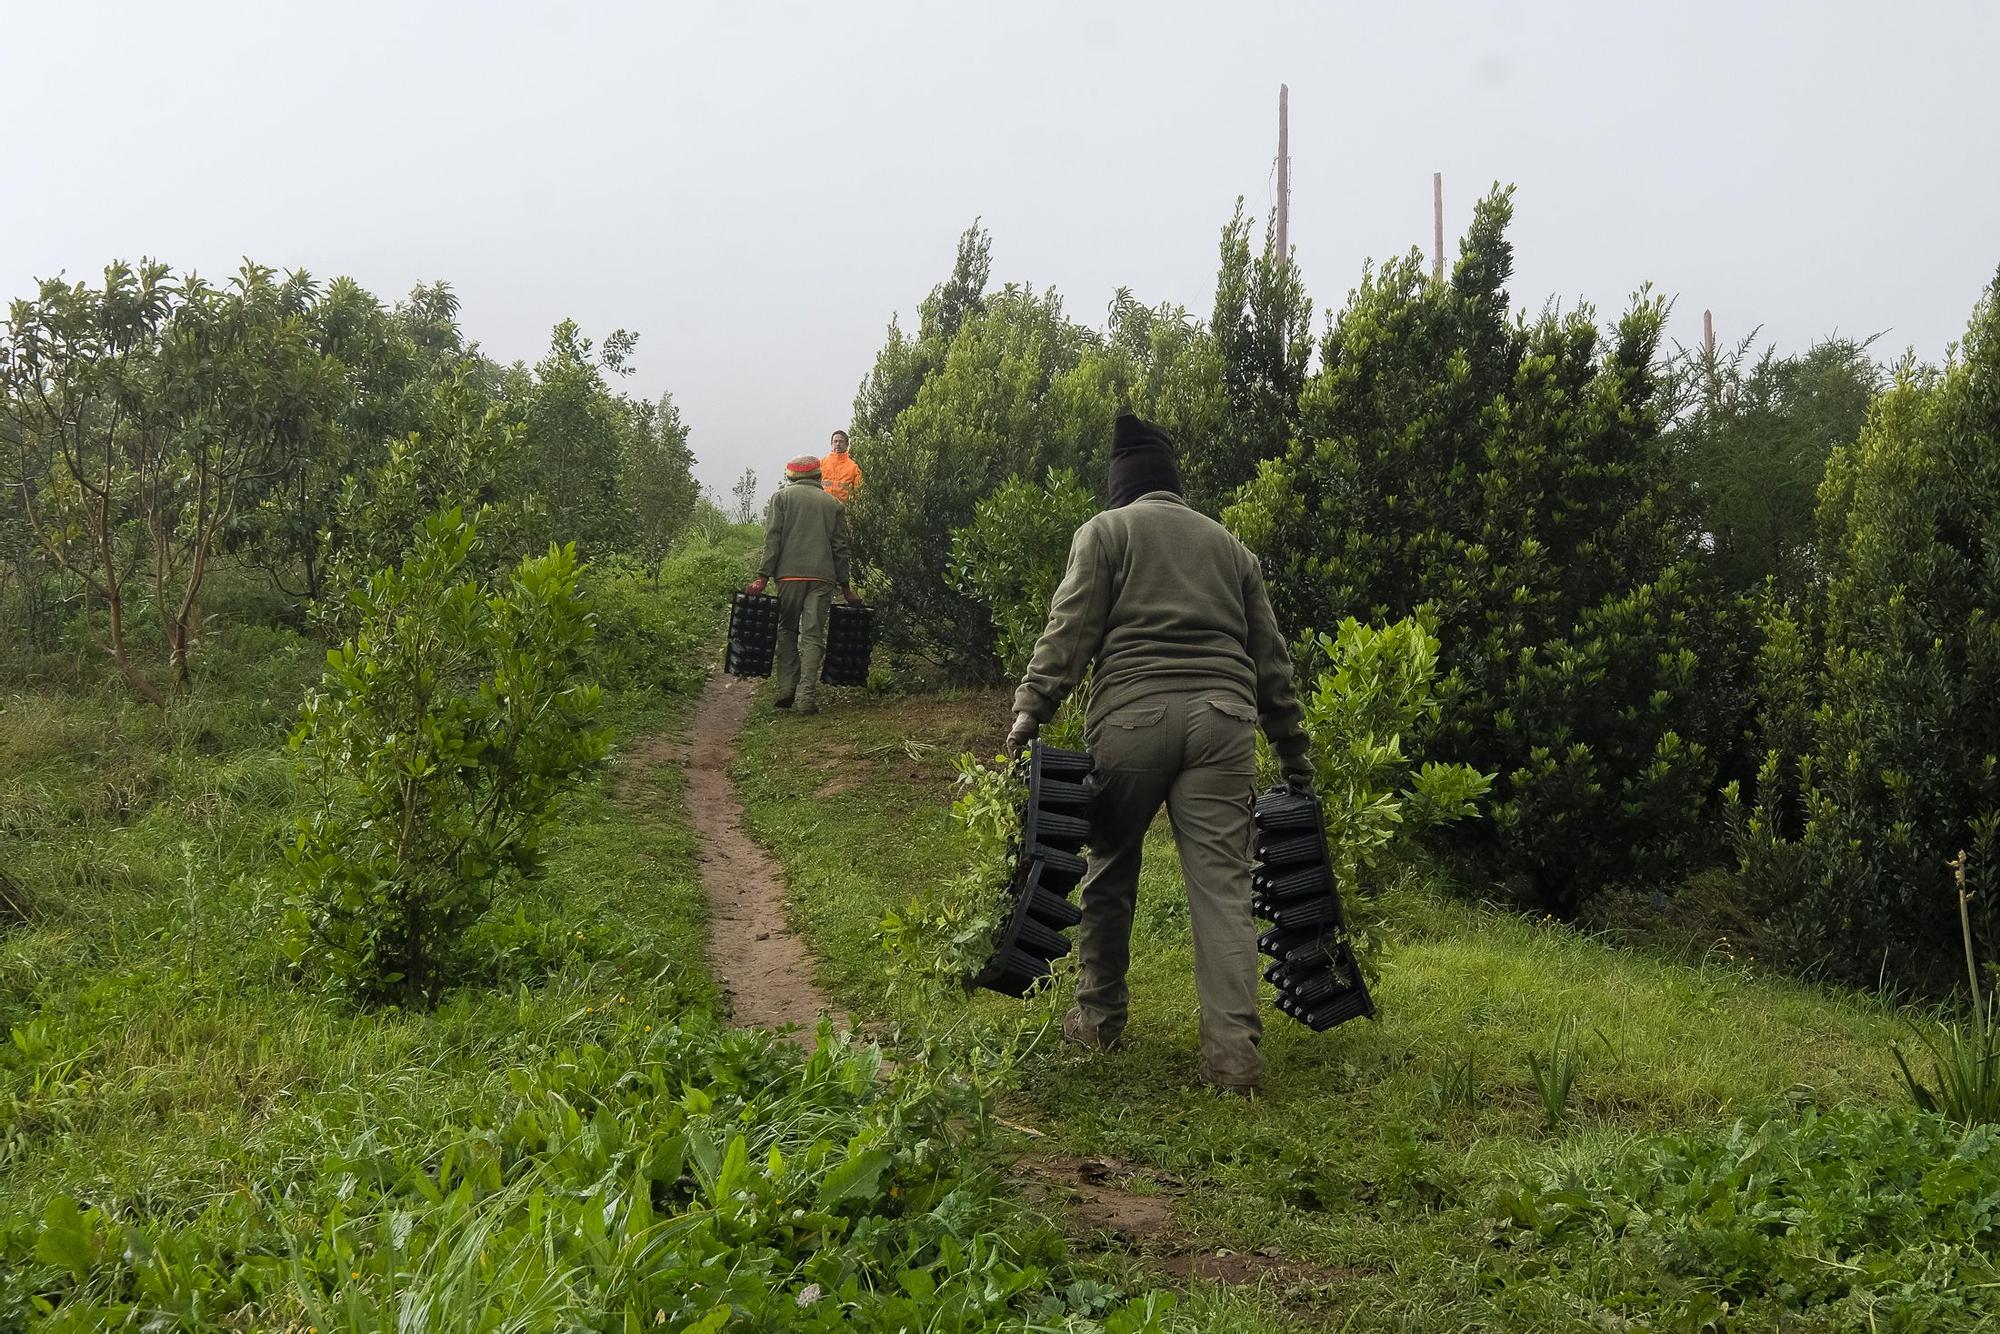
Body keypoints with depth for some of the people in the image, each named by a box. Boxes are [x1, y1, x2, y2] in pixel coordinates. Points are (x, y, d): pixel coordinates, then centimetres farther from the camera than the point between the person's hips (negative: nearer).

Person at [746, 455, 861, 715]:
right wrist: (845, 587, 16)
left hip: (789, 575, -1)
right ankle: (806, 696, -9)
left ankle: (787, 689, 2)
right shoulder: (834, 504, 14)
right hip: (823, 577, 1)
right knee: (813, 635, 0)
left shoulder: (782, 497, 8)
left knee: (787, 630, 12)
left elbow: (772, 539, -1)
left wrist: (763, 577, -2)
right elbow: (840, 548, 11)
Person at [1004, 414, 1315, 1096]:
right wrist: (1295, 754, 25)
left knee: (1110, 872, 13)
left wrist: (1030, 710, -7)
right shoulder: (1229, 544, 24)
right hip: (1223, 718, 3)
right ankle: (1233, 1052, -10)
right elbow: (1270, 657, 22)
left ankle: (1099, 1019, 24)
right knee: (1222, 884, -2)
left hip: (1131, 716, -2)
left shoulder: (1106, 531, 13)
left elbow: (1071, 630, -3)